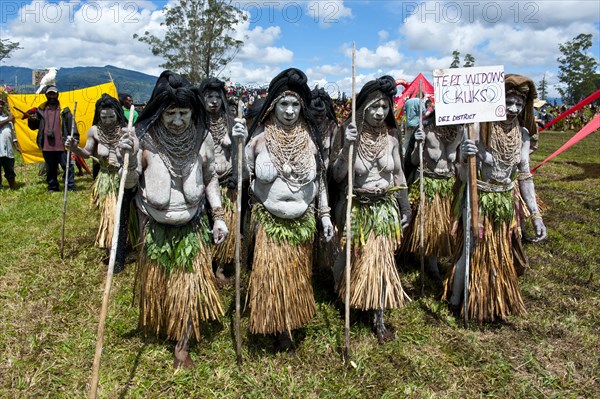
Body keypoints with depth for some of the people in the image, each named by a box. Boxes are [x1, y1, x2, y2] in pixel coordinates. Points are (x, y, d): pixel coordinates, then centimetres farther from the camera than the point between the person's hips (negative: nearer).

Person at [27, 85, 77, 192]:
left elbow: (72, 126, -2)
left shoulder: (64, 110, 0)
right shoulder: (40, 110, 10)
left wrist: (75, 139, -8)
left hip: (62, 145, -4)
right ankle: (52, 187, 24)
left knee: (67, 166, -2)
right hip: (46, 147, 4)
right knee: (50, 169, 13)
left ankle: (71, 187, 5)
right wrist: (31, 120, -7)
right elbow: (34, 126, 14)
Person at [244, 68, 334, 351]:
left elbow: (319, 179, 6)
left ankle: (292, 324, 36)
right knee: (271, 275, 1)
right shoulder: (260, 137, -8)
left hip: (302, 220, 2)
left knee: (297, 275, 15)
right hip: (269, 220, -2)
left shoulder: (309, 137, -1)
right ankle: (279, 329, 20)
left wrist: (325, 214, 4)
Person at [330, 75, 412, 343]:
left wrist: (405, 207, 7)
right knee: (356, 260, 14)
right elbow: (337, 175, -17)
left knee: (382, 261, 4)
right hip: (356, 209, -2)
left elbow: (398, 174, 6)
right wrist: (348, 146, -31)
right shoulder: (346, 132, -13)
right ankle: (349, 306, 42)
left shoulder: (390, 135, -3)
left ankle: (379, 318, 18)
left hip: (385, 209, 2)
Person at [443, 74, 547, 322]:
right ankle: (455, 302, 23)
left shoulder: (522, 134, -2)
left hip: (508, 203, 6)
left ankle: (497, 303, 38)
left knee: (503, 255, 17)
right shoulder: (478, 130, -18)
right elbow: (464, 176, -15)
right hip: (479, 201, -5)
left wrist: (535, 214, 5)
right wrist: (464, 158, -38)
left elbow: (524, 176, 6)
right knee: (472, 252, 3)